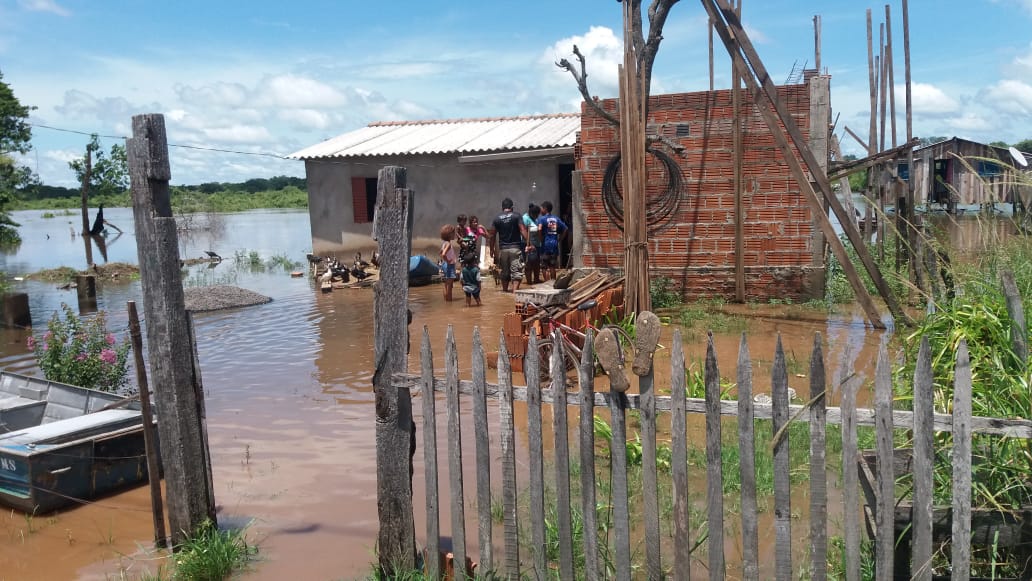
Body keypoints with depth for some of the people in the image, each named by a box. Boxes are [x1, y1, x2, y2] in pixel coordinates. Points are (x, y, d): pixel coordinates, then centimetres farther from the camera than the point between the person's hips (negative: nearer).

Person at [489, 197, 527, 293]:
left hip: (503, 248, 3)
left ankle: (505, 289, 22)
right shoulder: (516, 216, -3)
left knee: (504, 270, 14)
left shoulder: (497, 219, 4)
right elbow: (523, 230, -13)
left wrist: (492, 249, 13)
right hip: (515, 248, -3)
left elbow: (493, 236, 6)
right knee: (516, 270, -4)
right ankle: (515, 289, -16)